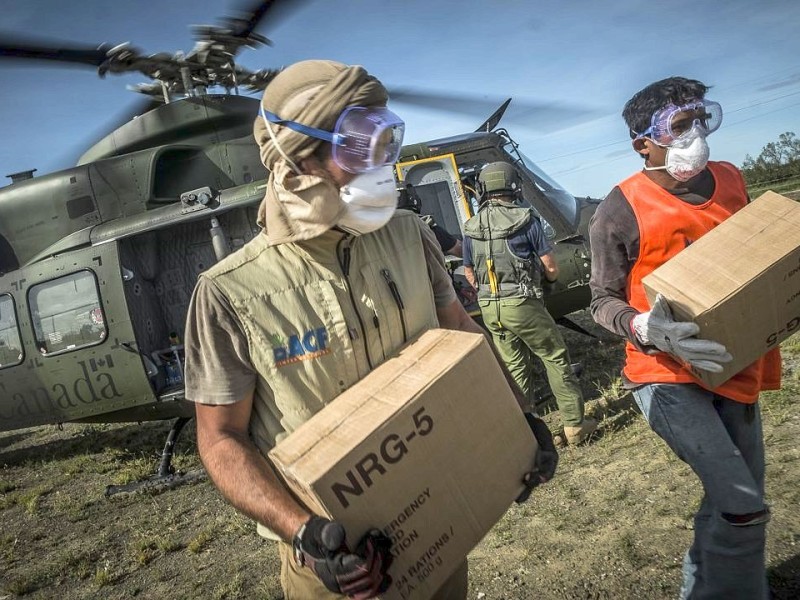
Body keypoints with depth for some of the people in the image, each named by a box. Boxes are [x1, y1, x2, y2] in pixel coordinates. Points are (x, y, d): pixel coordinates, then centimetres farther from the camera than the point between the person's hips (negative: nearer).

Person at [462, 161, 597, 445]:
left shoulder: (471, 228, 7)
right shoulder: (526, 219, -6)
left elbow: (469, 272, 15)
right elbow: (551, 268, -4)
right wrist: (548, 277, 18)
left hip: (489, 308, 5)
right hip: (522, 304, -5)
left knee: (515, 367, 15)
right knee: (556, 359, 7)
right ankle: (575, 424, 11)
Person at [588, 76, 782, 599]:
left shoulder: (731, 181, 3)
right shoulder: (620, 211, -16)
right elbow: (603, 301, -10)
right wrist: (646, 329, -29)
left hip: (735, 368, 7)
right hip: (666, 374, -6)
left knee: (736, 502, 17)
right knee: (742, 506, -17)